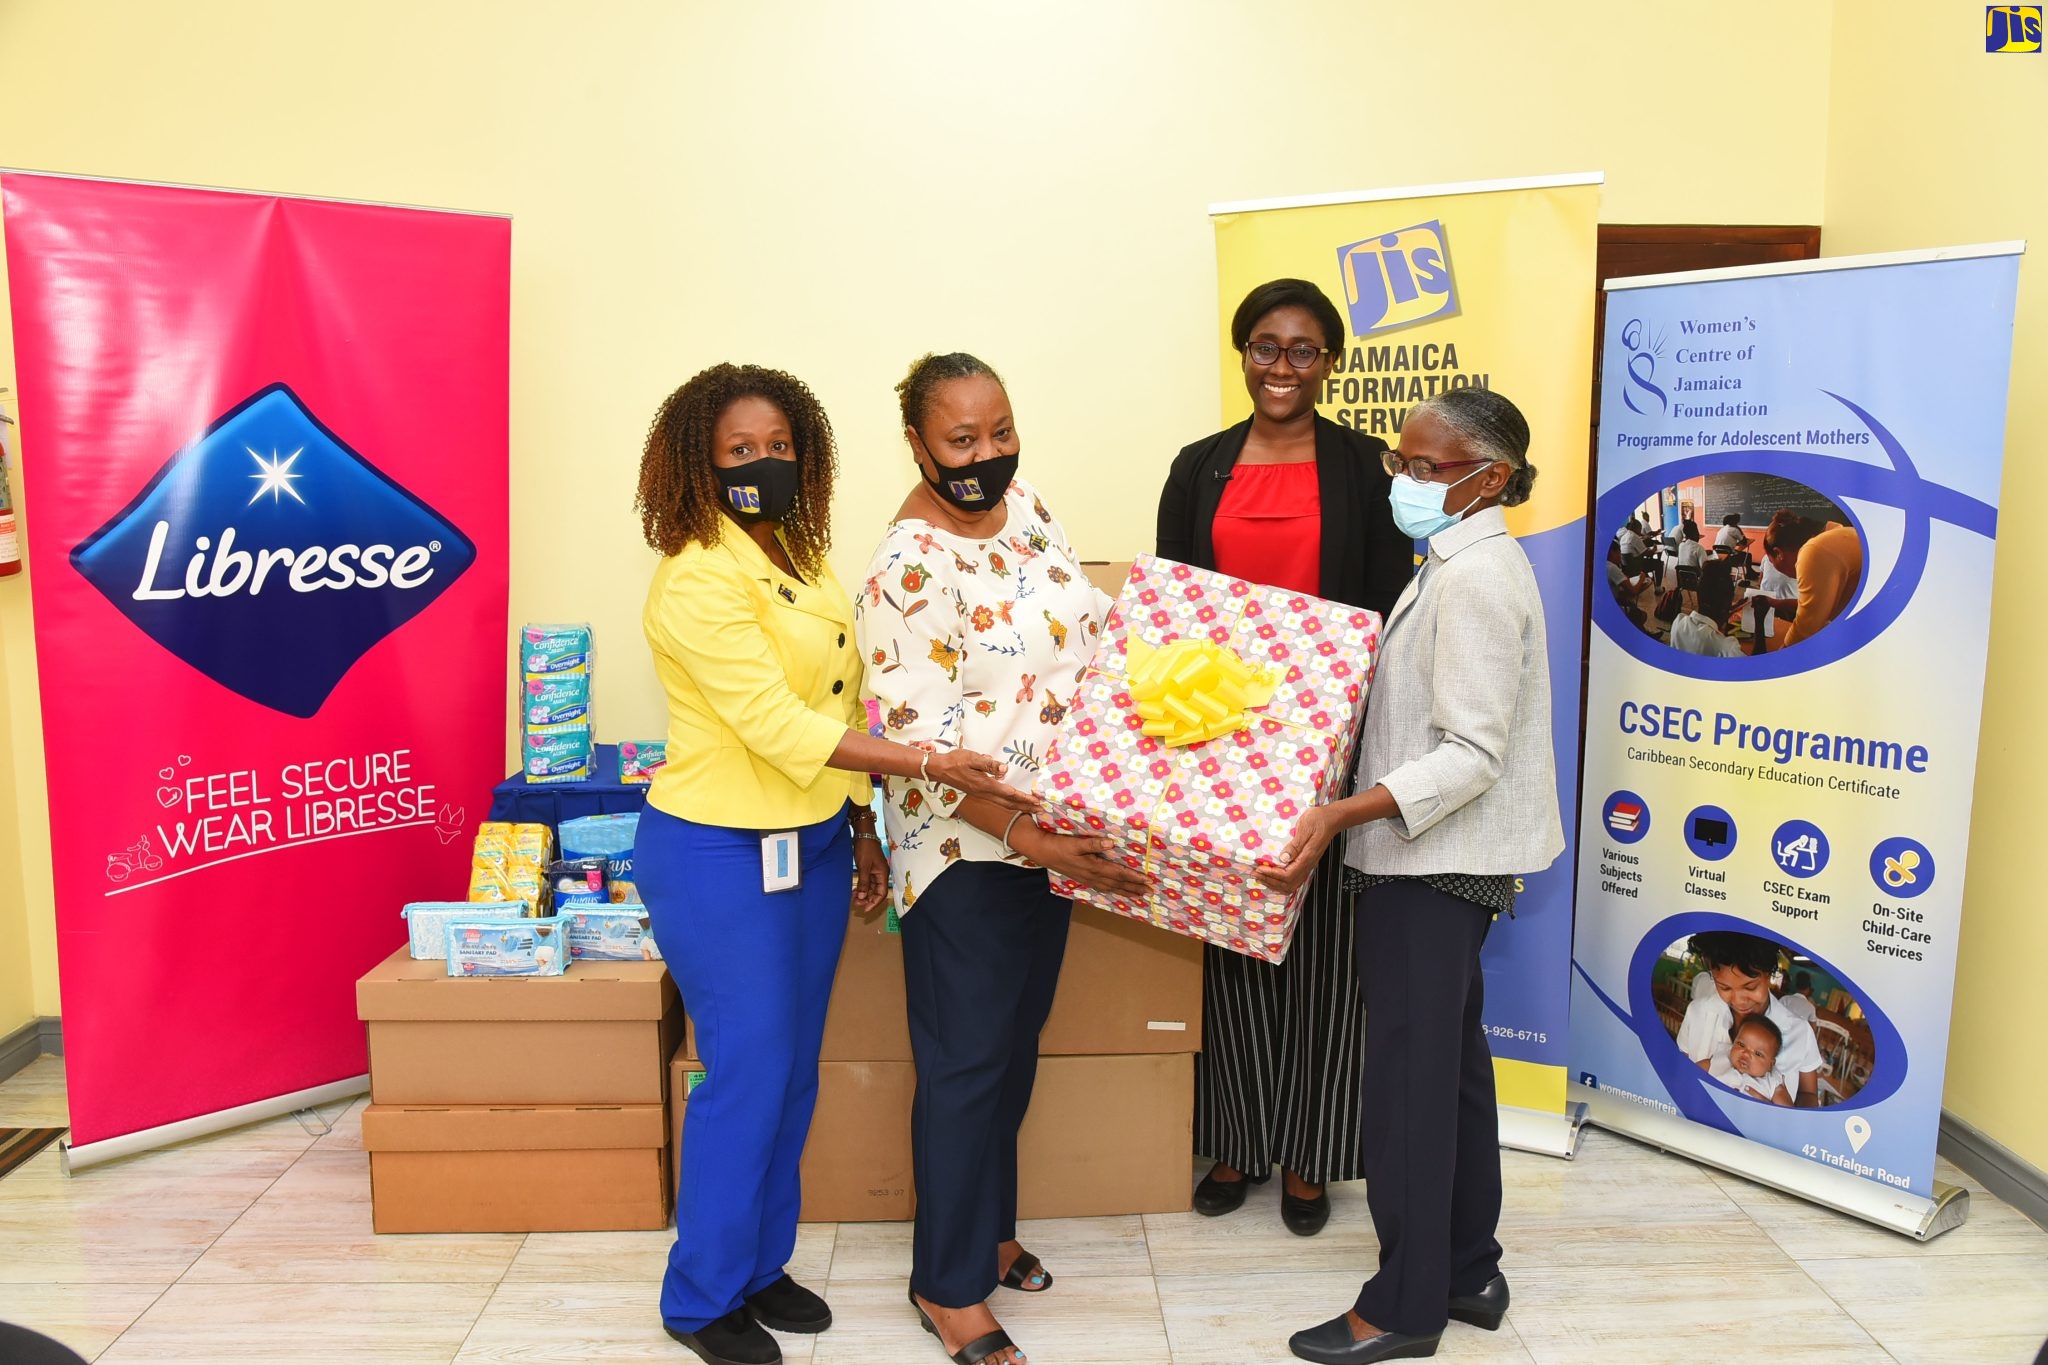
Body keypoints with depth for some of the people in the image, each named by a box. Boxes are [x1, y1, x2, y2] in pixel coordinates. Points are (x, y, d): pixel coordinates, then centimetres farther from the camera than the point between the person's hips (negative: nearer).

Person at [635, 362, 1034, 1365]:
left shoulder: (800, 557, 8)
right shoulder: (698, 579, -18)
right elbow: (776, 724, -26)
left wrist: (862, 825, 13)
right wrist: (926, 765, -30)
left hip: (811, 846, 8)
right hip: (719, 857, -8)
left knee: (793, 1070, 15)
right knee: (746, 1075, 1)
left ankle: (760, 1263, 34)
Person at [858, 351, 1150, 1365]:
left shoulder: (1022, 506, 4)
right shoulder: (910, 567, -22)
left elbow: (1085, 625, 18)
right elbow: (921, 741, -24)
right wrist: (1029, 839, -29)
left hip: (1050, 832, 8)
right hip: (966, 846, -8)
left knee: (1016, 1048, 20)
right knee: (968, 1065, 4)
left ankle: (986, 1229, 40)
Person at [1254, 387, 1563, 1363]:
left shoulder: (1476, 579, -19)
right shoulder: (1459, 566, 12)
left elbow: (1472, 753, -24)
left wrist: (1344, 813, -32)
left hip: (1433, 862, -10)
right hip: (1444, 857, 10)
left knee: (1410, 1075, -1)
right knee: (1451, 1062, 17)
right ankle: (1468, 1272, 31)